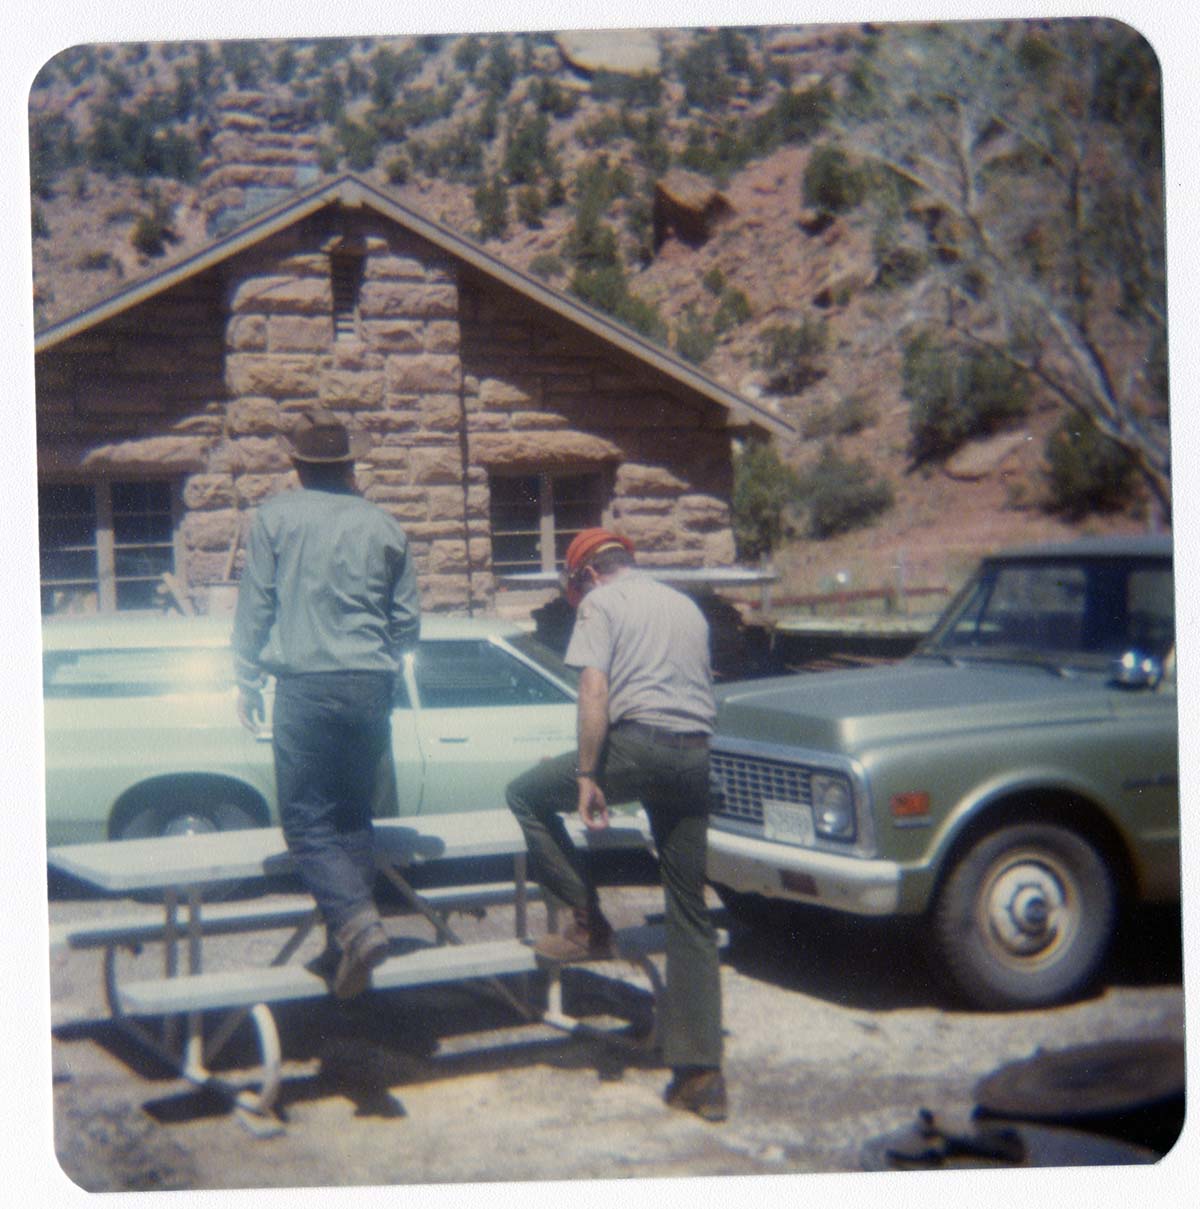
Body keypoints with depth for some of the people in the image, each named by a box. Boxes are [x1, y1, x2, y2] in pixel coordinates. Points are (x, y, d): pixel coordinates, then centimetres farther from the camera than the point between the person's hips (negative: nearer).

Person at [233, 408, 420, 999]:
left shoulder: (276, 516, 0)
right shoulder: (383, 526, 9)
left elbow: (255, 604, 0)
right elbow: (407, 622, 12)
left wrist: (247, 680, 9)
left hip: (305, 685, -4)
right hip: (371, 687, 4)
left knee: (306, 818, -1)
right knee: (354, 818, 12)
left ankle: (358, 922, -21)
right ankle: (344, 949, 14)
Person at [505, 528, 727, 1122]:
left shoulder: (601, 603, 4)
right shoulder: (686, 606, 25)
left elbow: (594, 690, -8)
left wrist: (586, 776, -10)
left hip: (638, 743, -7)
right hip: (696, 756, 7)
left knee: (526, 794, 14)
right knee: (691, 914, 8)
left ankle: (589, 926, 7)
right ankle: (701, 1075, 7)